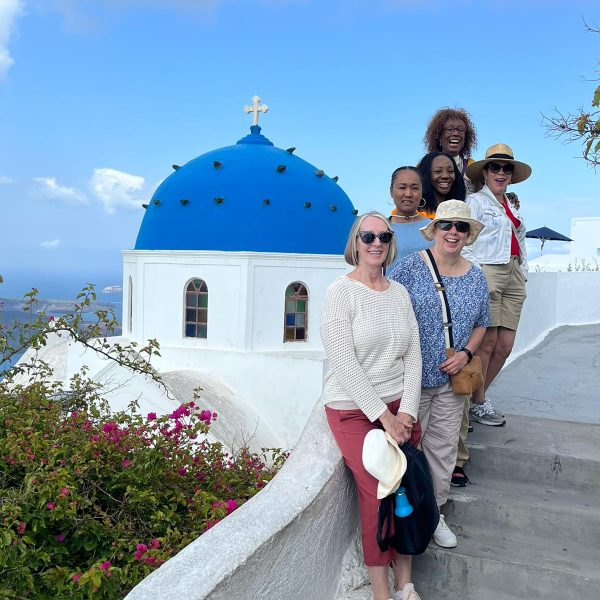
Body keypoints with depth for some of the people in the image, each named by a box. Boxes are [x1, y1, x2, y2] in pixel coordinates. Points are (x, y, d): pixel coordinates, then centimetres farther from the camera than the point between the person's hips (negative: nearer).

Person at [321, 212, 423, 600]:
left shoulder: (400, 293, 9)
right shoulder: (341, 291, -8)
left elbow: (413, 356, 6)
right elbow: (344, 363, -15)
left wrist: (406, 412, -6)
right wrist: (382, 415, -15)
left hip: (399, 407, 5)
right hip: (353, 409, -5)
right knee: (378, 498, -9)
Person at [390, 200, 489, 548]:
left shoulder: (476, 277, 5)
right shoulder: (410, 268, -9)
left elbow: (482, 323, 15)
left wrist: (467, 353, -2)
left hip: (452, 380, 5)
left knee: (444, 448, 15)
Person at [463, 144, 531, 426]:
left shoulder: (512, 206, 25)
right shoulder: (475, 201, 2)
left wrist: (522, 272, 19)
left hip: (513, 276, 7)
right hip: (486, 273, -7)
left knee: (505, 346, 4)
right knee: (487, 343, -7)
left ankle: (478, 396, 18)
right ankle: (477, 404, 6)